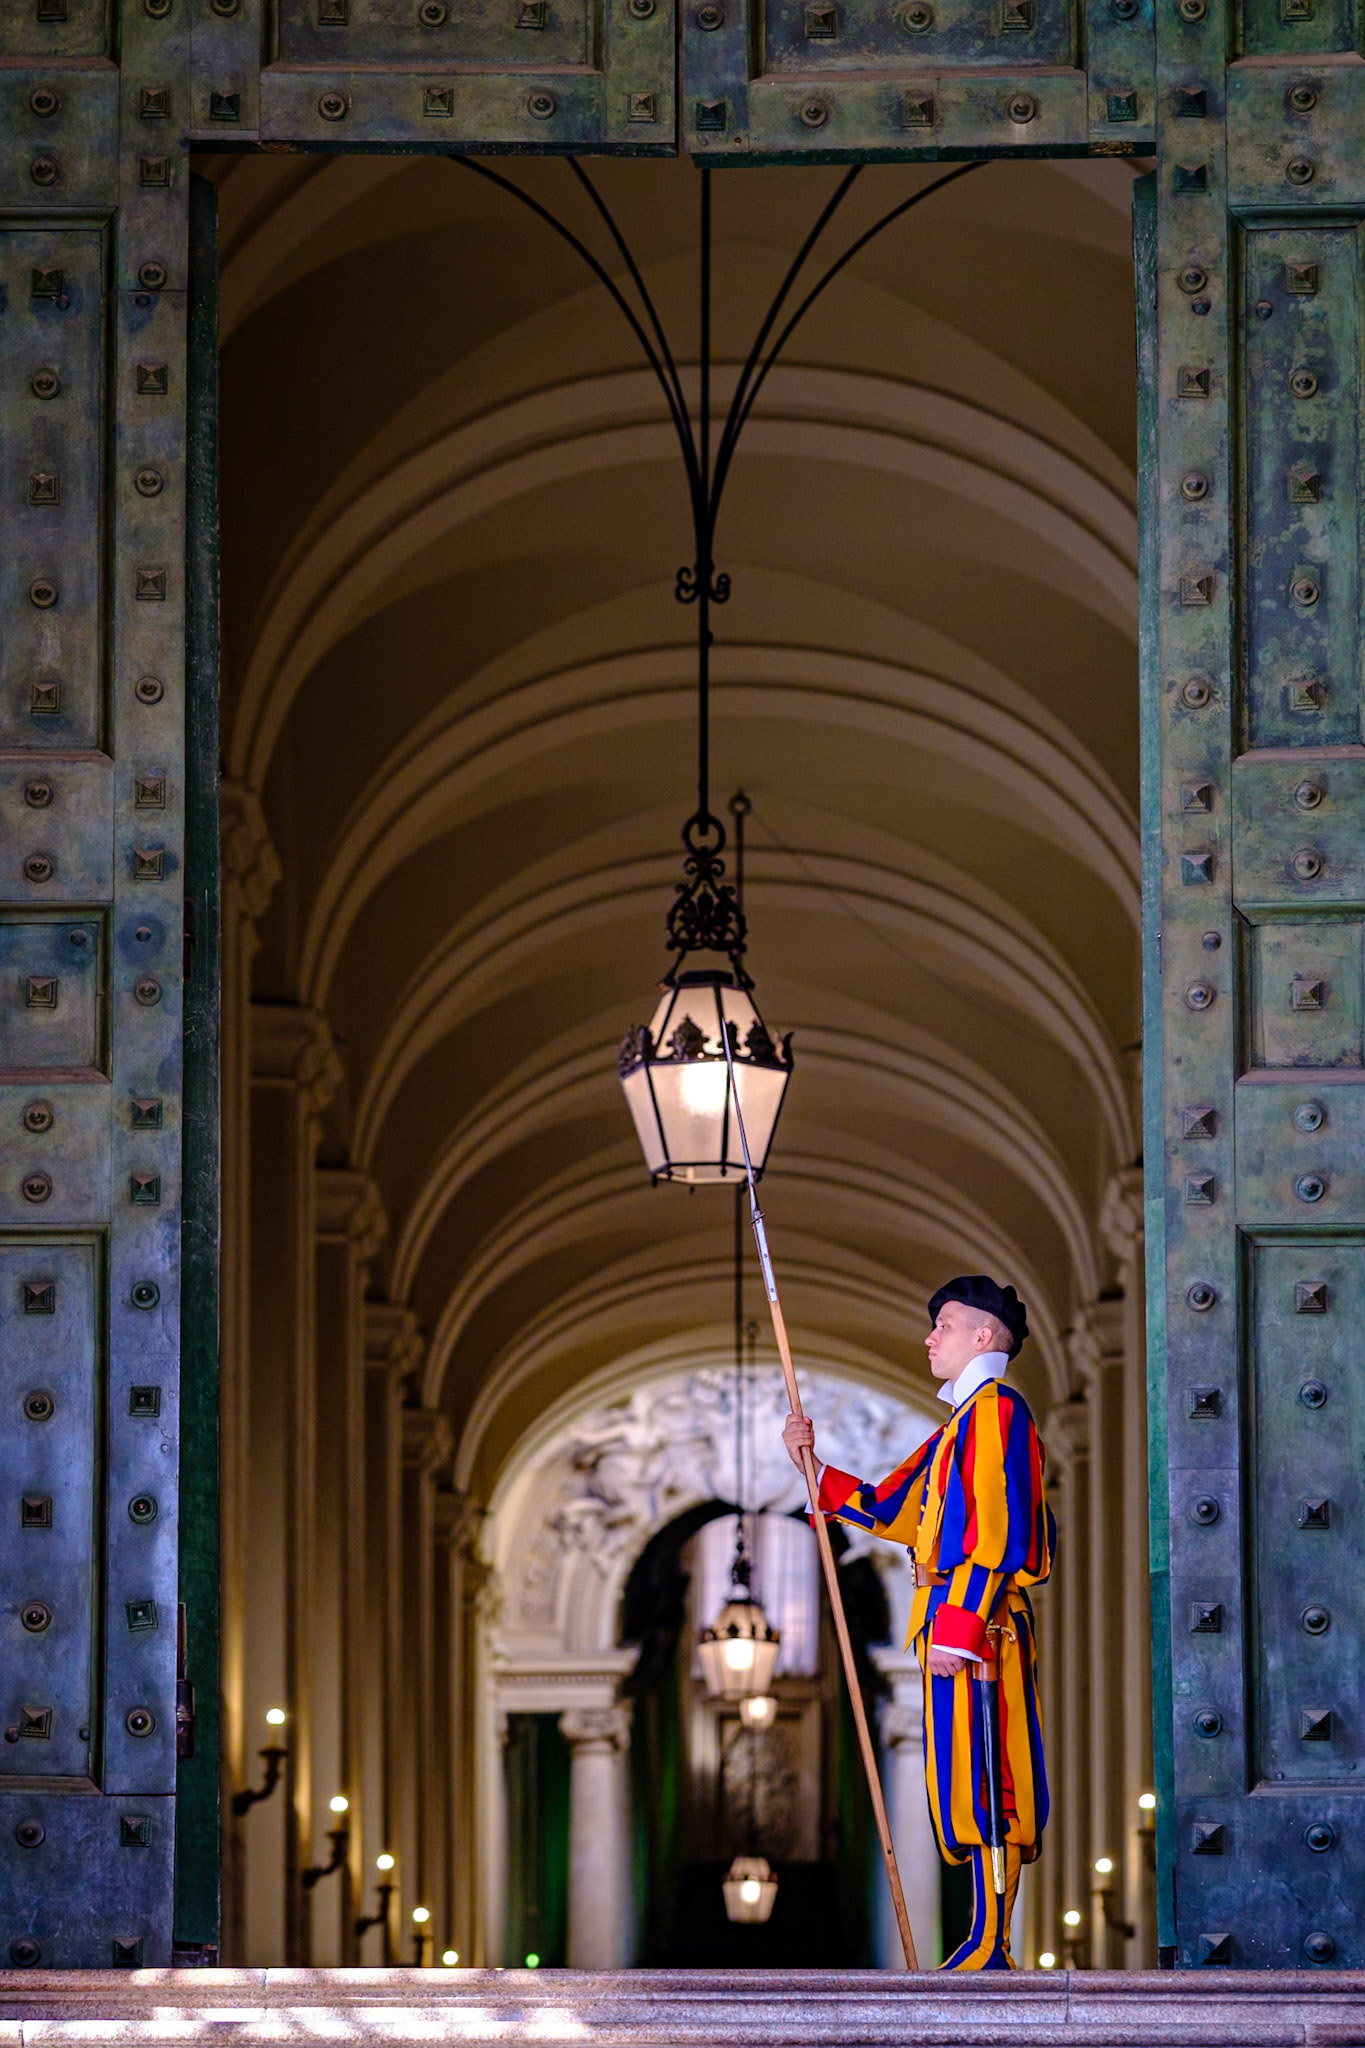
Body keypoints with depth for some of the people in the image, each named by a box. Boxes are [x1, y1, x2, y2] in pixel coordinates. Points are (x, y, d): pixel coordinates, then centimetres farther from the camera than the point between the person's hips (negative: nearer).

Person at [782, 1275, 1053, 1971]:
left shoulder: (997, 1407, -8)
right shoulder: (964, 1422, 23)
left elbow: (999, 1533, -18)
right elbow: (893, 1512, 24)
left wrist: (958, 1626, -23)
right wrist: (815, 1468, 15)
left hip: (978, 1623, -10)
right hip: (961, 1625, 10)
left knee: (983, 1782, -11)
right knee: (972, 1784, 8)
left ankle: (989, 1951, -12)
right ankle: (990, 1944, 9)